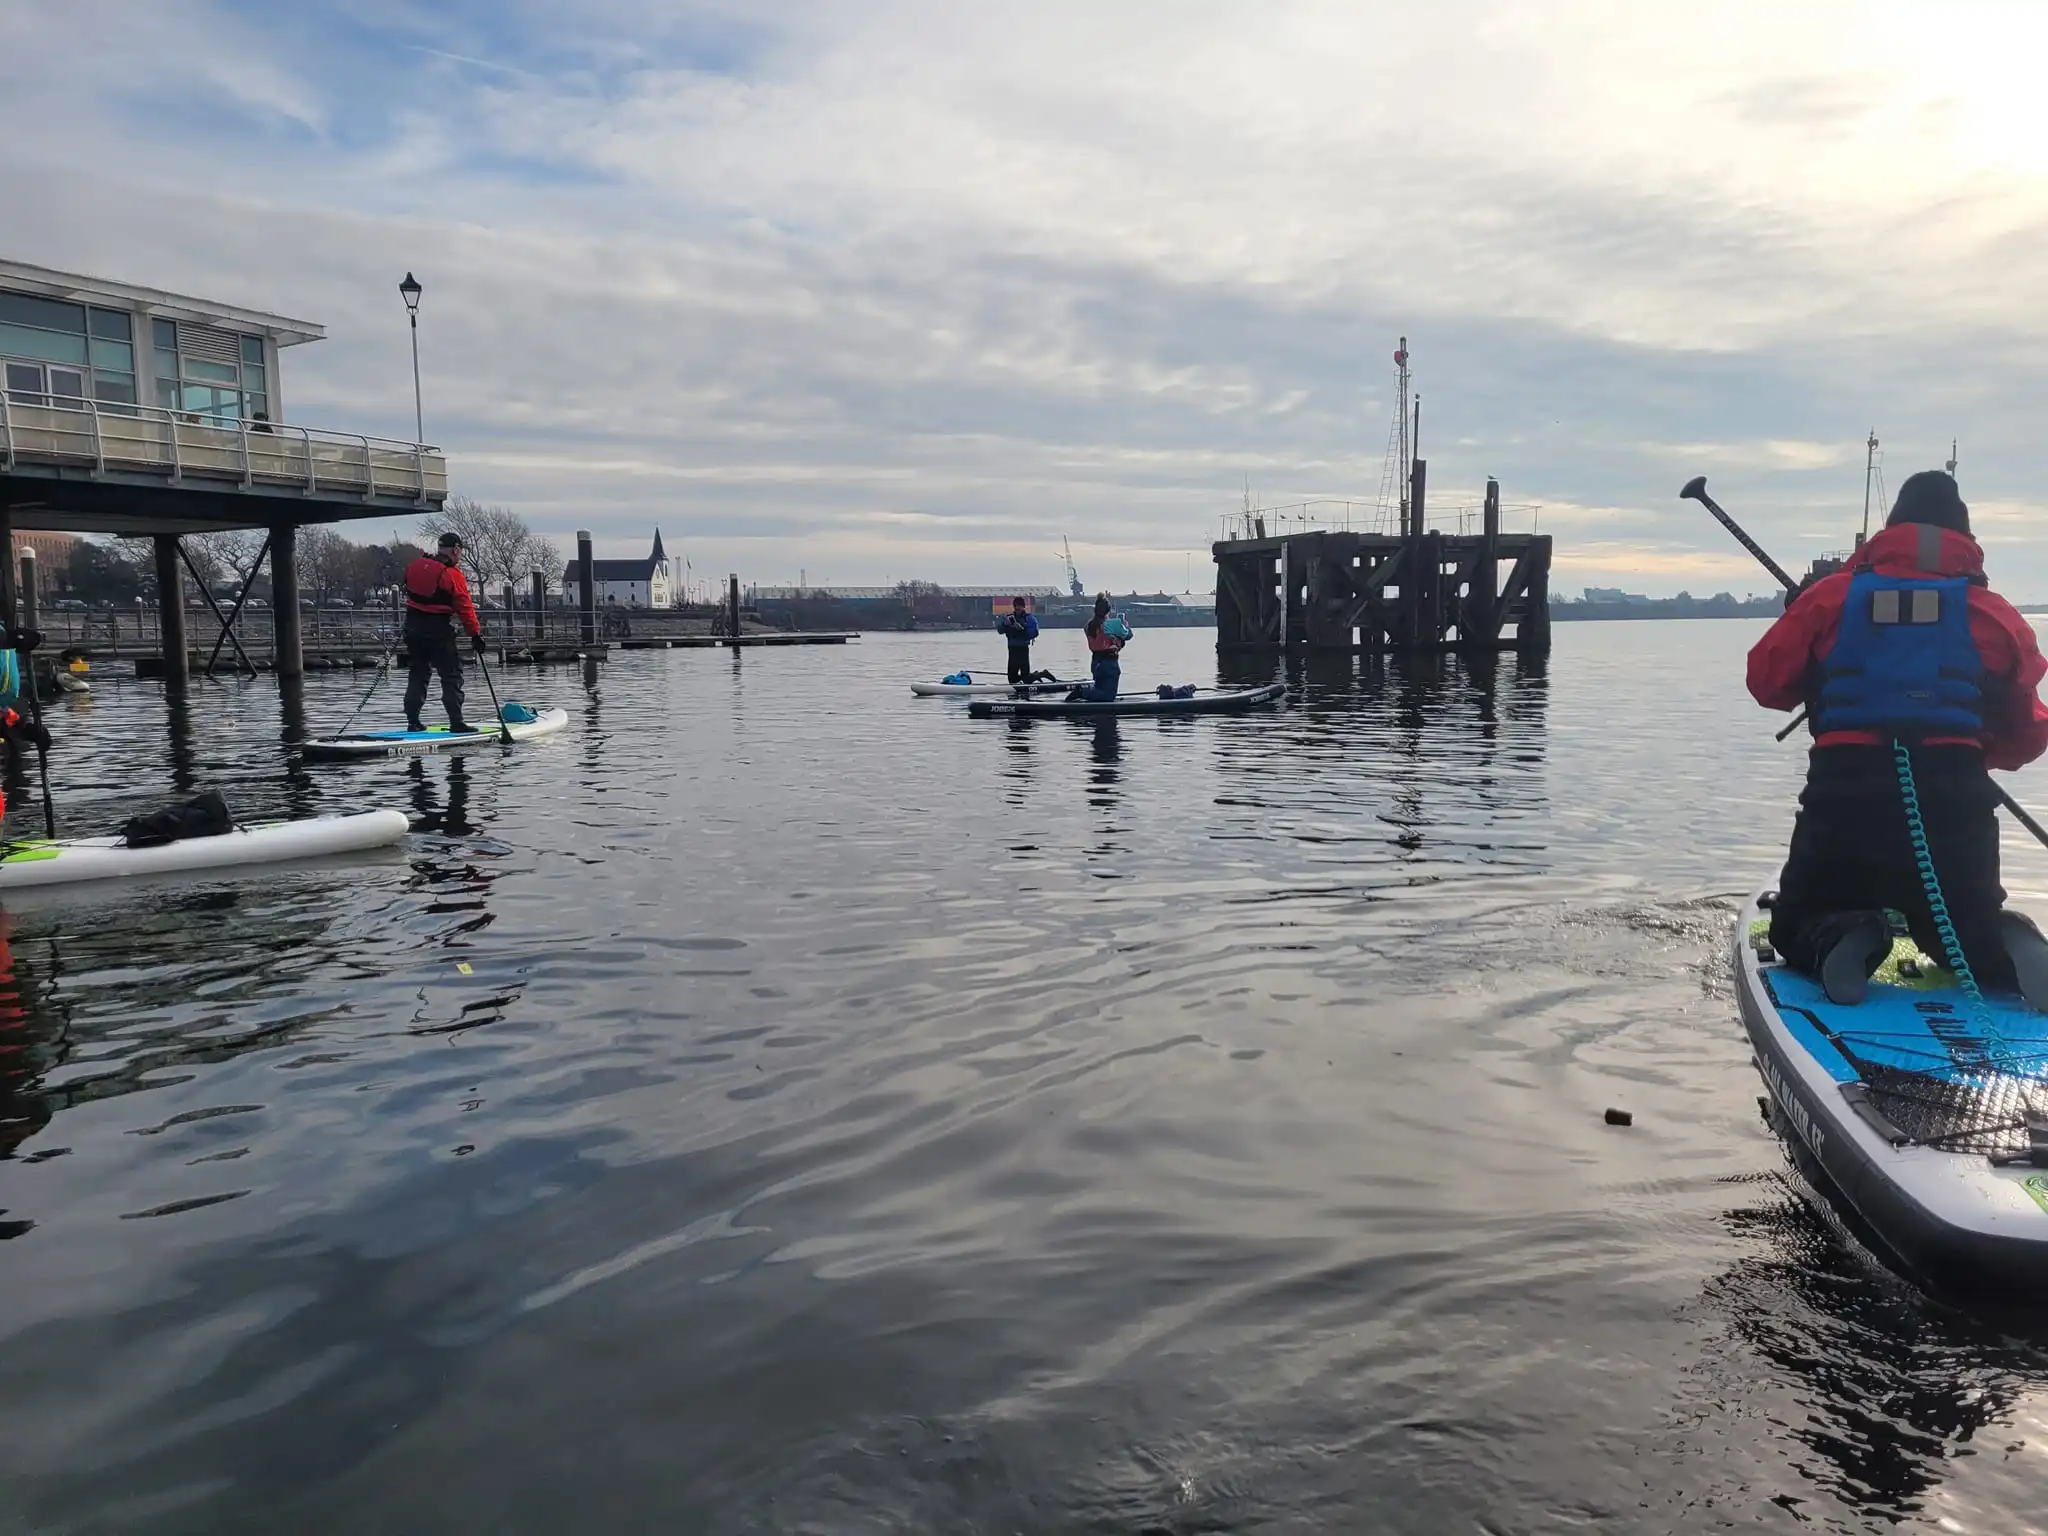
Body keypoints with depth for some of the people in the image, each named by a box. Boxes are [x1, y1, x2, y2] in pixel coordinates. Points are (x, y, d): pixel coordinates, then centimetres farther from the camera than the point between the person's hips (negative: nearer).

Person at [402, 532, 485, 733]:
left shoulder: (414, 566, 8)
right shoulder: (452, 573, -13)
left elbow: (409, 591, 19)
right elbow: (464, 607, -12)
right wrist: (476, 633, -8)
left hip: (413, 625, 7)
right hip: (438, 629, -7)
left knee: (418, 672, 15)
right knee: (452, 673, -1)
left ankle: (413, 721, 15)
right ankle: (456, 722, -5)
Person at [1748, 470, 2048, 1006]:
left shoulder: (1832, 594, 4)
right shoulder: (1996, 614, 9)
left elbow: (1767, 683, 5)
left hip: (1843, 798, -1)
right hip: (1955, 804, 2)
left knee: (1798, 928, 18)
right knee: (1970, 930, 26)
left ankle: (1838, 943, -19)